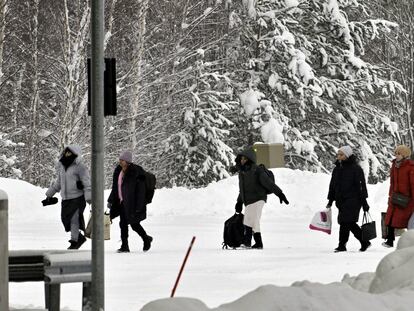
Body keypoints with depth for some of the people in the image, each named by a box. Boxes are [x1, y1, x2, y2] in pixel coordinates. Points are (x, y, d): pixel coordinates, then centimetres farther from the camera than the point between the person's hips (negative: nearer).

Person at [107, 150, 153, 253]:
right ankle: (124, 246, 9)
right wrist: (111, 200, 16)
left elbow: (140, 190, -16)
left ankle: (146, 239, 24)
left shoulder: (136, 172, -15)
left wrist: (138, 206, -20)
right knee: (123, 224, 4)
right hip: (122, 202, 7)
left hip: (131, 203, -7)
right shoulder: (118, 171, 8)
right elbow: (115, 187, 18)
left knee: (134, 224, 0)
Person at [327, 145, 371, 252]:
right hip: (341, 201, 7)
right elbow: (332, 186, 21)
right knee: (350, 224, 7)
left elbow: (361, 185, -8)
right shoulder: (337, 169, 15)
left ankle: (342, 245, -5)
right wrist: (330, 201, 18)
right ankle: (365, 242, 19)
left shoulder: (355, 168, -6)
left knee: (345, 222, -11)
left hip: (353, 200, -7)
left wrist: (364, 202, -10)